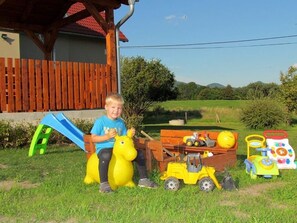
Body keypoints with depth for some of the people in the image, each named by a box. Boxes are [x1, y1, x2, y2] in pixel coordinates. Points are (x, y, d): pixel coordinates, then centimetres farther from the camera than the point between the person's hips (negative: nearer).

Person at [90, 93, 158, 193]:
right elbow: (93, 138, -9)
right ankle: (103, 184, -34)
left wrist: (130, 134, -7)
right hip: (104, 148, -6)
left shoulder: (121, 122, 12)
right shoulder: (100, 121, -6)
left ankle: (143, 179, 12)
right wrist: (107, 136, -22)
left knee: (139, 153, -1)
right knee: (105, 156, -43)